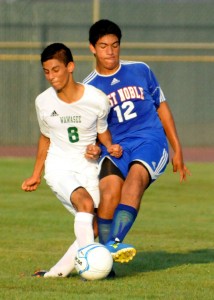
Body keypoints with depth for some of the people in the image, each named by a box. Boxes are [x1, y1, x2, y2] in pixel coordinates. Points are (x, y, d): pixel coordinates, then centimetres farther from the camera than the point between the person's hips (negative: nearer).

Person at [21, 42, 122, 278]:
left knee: (95, 229, -6)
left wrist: (110, 146, -12)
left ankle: (58, 271, 7)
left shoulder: (97, 100, -11)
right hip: (59, 168, -2)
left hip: (88, 168, 2)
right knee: (86, 204, -30)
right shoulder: (44, 102, -5)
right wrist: (36, 175, 18)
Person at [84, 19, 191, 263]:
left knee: (136, 175, -33)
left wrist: (177, 151, 17)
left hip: (151, 142, -1)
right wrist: (93, 149, -11)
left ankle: (114, 242, -51)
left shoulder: (140, 71, 11)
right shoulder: (88, 89, 9)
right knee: (109, 191, -28)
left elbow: (162, 108, 19)